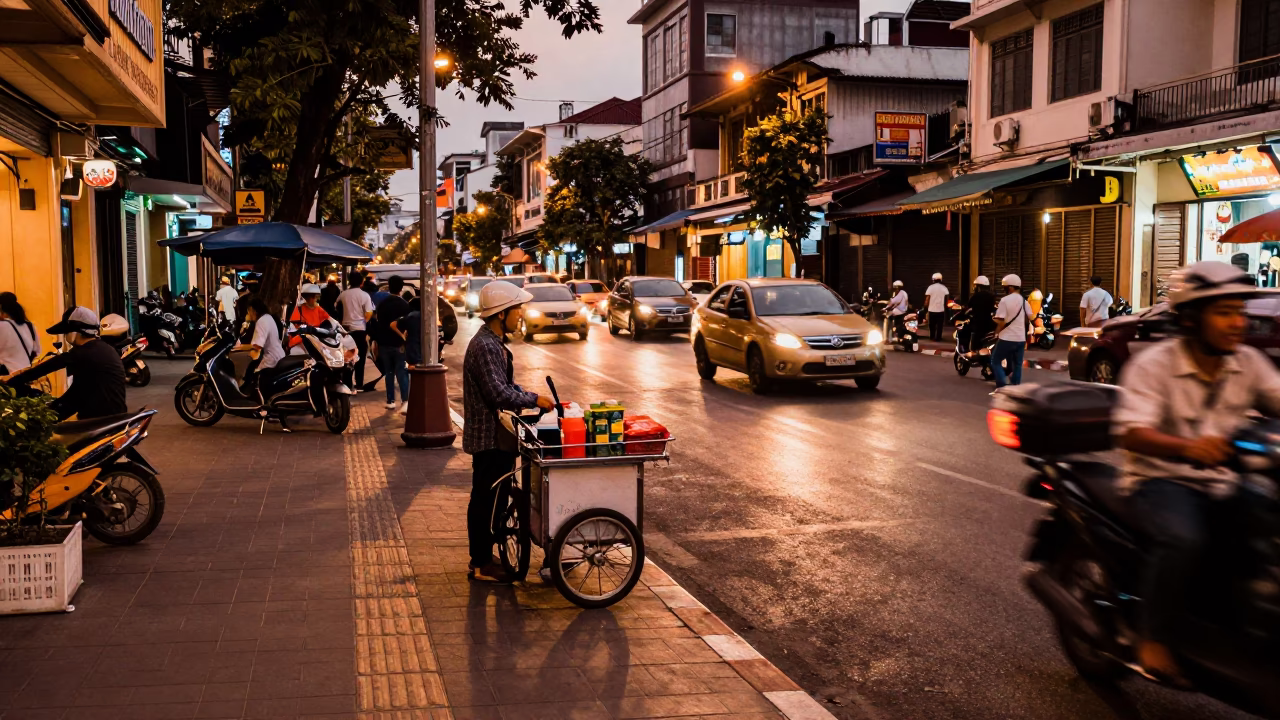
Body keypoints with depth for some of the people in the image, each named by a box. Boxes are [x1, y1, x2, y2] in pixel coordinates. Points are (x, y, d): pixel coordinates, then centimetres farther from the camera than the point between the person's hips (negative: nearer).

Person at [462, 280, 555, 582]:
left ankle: (484, 557, 26)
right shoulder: (485, 346, -21)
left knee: (489, 499, 16)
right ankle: (481, 565, 7)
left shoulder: (494, 343, 13)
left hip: (496, 435, 10)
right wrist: (534, 400, -17)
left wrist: (531, 398, 7)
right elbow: (499, 393, -27)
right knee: (485, 499, -1)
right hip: (488, 436, -10)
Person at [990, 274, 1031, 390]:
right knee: (1017, 365, 13)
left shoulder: (1005, 300, -12)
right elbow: (1029, 319, 13)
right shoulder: (1024, 301, 8)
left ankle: (1002, 387, -9)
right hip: (1021, 339, 6)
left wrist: (997, 333, 1)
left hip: (1006, 338, -6)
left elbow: (1001, 321, -15)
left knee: (996, 362, 5)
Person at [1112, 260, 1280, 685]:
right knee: (1183, 539, -34)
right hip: (1161, 479, -5)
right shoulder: (1153, 364, -10)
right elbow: (1131, 432, -23)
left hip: (1225, 482, 6)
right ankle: (1155, 641, -19)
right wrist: (1187, 447, -42)